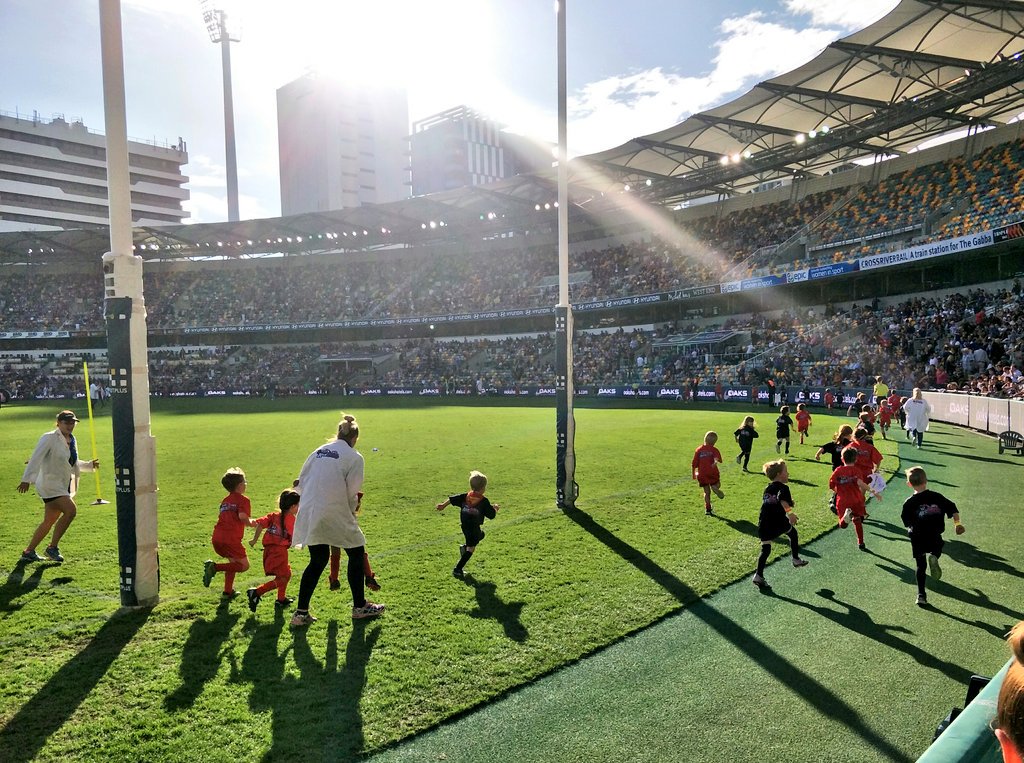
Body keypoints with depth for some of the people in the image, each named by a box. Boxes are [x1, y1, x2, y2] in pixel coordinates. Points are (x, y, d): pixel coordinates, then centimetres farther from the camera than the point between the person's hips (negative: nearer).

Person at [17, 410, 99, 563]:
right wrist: (26, 479, -24)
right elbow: (35, 459, -17)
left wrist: (90, 465, 13)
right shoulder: (49, 438, -10)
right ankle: (52, 547, -6)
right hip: (50, 484, -8)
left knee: (49, 521, 12)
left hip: (63, 486, 8)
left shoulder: (72, 440, 13)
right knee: (71, 510, -20)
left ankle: (28, 552, 24)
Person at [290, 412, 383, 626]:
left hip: (309, 516, 6)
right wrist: (352, 511, 12)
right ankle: (360, 607, 24)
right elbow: (352, 494, -7)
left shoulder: (318, 452, 13)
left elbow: (300, 484, 12)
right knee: (356, 554, 14)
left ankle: (301, 613, 18)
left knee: (317, 561, 19)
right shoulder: (354, 457, -5)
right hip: (334, 515, -6)